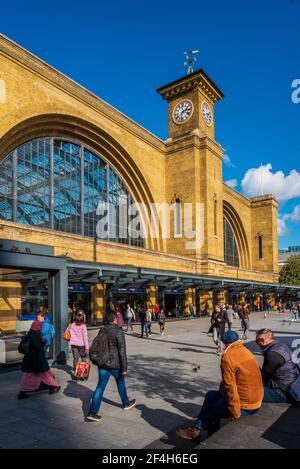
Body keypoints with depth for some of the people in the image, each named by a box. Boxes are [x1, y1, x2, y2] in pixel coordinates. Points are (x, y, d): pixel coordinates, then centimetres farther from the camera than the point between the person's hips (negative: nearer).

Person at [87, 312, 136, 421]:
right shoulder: (118, 331, -17)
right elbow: (122, 351, -19)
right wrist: (124, 368, -15)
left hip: (102, 363, 4)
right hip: (115, 364, -4)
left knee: (100, 386, 6)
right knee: (120, 383, 19)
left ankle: (92, 412, 0)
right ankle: (126, 403, 38)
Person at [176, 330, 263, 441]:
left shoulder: (228, 357, -19)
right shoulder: (246, 352, 7)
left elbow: (230, 387, -20)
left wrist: (235, 413, -11)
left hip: (245, 406, -8)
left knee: (212, 409, 15)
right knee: (211, 395, 17)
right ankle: (197, 429, 23)